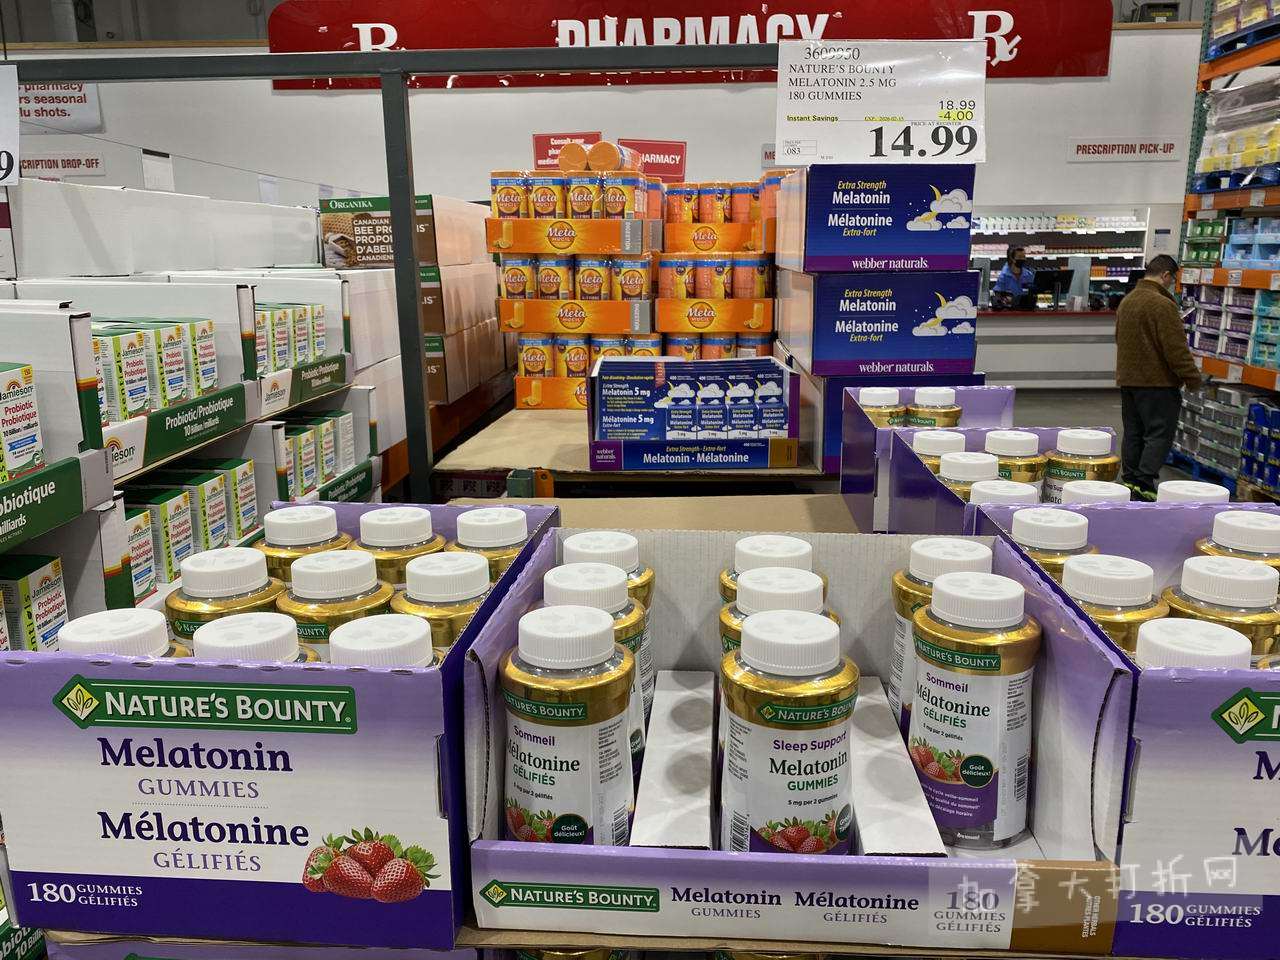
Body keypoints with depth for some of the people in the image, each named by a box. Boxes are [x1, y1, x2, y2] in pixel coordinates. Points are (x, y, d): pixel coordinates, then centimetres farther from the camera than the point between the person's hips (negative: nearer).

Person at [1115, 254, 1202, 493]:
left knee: (1133, 433, 13)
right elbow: (1176, 349, -18)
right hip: (1157, 382, -8)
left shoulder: (1127, 301, 11)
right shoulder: (1162, 305, -17)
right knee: (1159, 434, -4)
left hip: (1127, 379, 9)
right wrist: (1193, 379, -10)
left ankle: (1130, 481, 17)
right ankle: (1145, 484, -9)